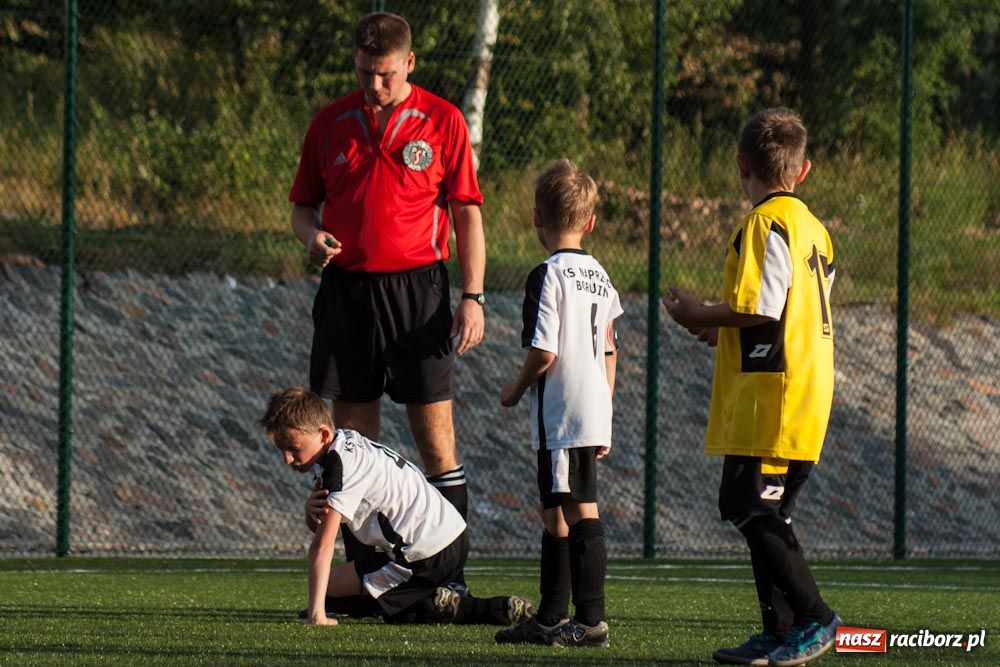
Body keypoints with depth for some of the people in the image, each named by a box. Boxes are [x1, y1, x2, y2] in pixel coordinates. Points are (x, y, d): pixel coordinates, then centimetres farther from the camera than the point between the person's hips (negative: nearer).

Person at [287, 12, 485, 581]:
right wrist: (312, 234, -6)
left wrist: (473, 297, -5)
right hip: (345, 288, 3)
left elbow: (467, 213, 2)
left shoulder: (443, 121, 2)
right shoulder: (330, 123, 10)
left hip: (417, 287, -3)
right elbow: (303, 203, 18)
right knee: (353, 434, 4)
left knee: (435, 430, -6)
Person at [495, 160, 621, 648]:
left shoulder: (548, 276, -12)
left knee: (580, 511, -9)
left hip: (561, 413, -9)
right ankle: (551, 619, 23)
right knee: (555, 512, 16)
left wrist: (516, 389, 0)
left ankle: (592, 621, -11)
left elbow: (544, 352, -17)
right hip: (592, 411, 9)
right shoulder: (598, 275, 13)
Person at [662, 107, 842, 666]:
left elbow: (760, 307, -19)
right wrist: (722, 331, 24)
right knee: (764, 514, 12)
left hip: (770, 391, -9)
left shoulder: (765, 223, -10)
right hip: (807, 394, 9)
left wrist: (696, 315, -4)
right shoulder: (814, 228, 18)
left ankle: (813, 618, -13)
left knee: (750, 508, -9)